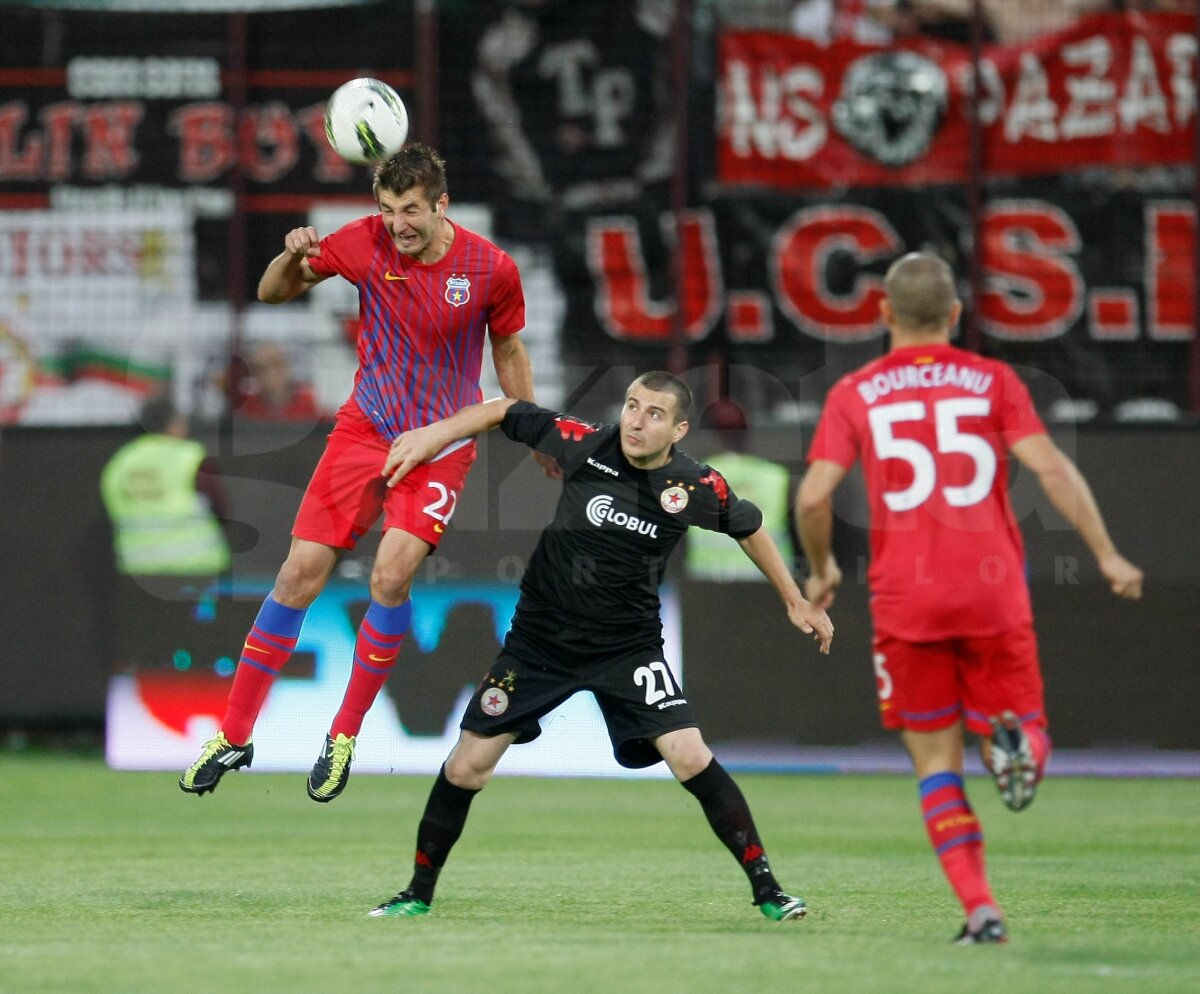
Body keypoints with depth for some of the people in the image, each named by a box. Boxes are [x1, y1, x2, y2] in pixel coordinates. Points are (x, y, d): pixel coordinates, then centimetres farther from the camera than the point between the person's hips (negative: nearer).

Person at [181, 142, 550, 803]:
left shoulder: (491, 269, -11)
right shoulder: (365, 242, -9)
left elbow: (509, 353, 6)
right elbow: (272, 293, -2)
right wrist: (293, 258, -23)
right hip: (365, 426, 2)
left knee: (391, 573, -21)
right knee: (301, 572, -4)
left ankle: (344, 736, -3)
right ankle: (234, 737, 7)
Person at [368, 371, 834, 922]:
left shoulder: (697, 487, -14)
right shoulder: (585, 445, -16)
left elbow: (748, 527, 7)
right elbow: (505, 413, -2)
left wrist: (794, 600, 13)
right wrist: (433, 436, -9)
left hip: (628, 645, -1)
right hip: (539, 640, 1)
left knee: (691, 757, -17)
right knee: (465, 767, 0)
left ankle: (766, 889, -5)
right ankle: (418, 894, 19)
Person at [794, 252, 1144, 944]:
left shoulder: (855, 394, 6)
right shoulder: (994, 381, 5)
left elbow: (814, 497, -3)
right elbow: (1050, 468, -7)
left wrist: (821, 570, 15)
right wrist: (1107, 554, -4)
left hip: (904, 601, 0)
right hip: (993, 594, 0)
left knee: (937, 764, 8)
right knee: (1024, 740, 12)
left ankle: (980, 910, -8)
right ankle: (1014, 740, -26)